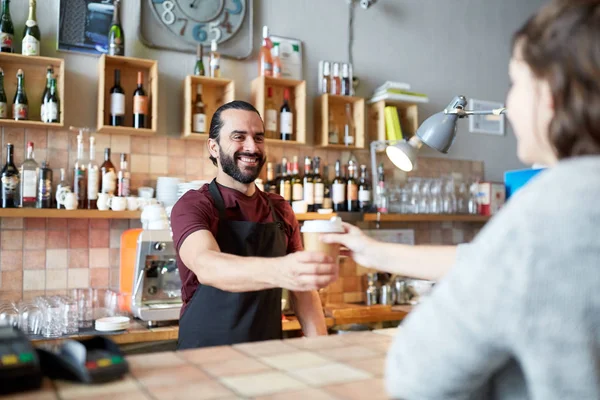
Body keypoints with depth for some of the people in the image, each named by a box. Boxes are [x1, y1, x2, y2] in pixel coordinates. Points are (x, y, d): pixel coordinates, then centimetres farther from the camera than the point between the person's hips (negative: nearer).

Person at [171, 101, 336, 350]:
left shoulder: (281, 210, 5)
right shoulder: (191, 206, -9)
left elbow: (302, 290, 9)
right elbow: (206, 266, -28)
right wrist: (278, 271, -44)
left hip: (269, 354, 4)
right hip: (206, 355, -4)